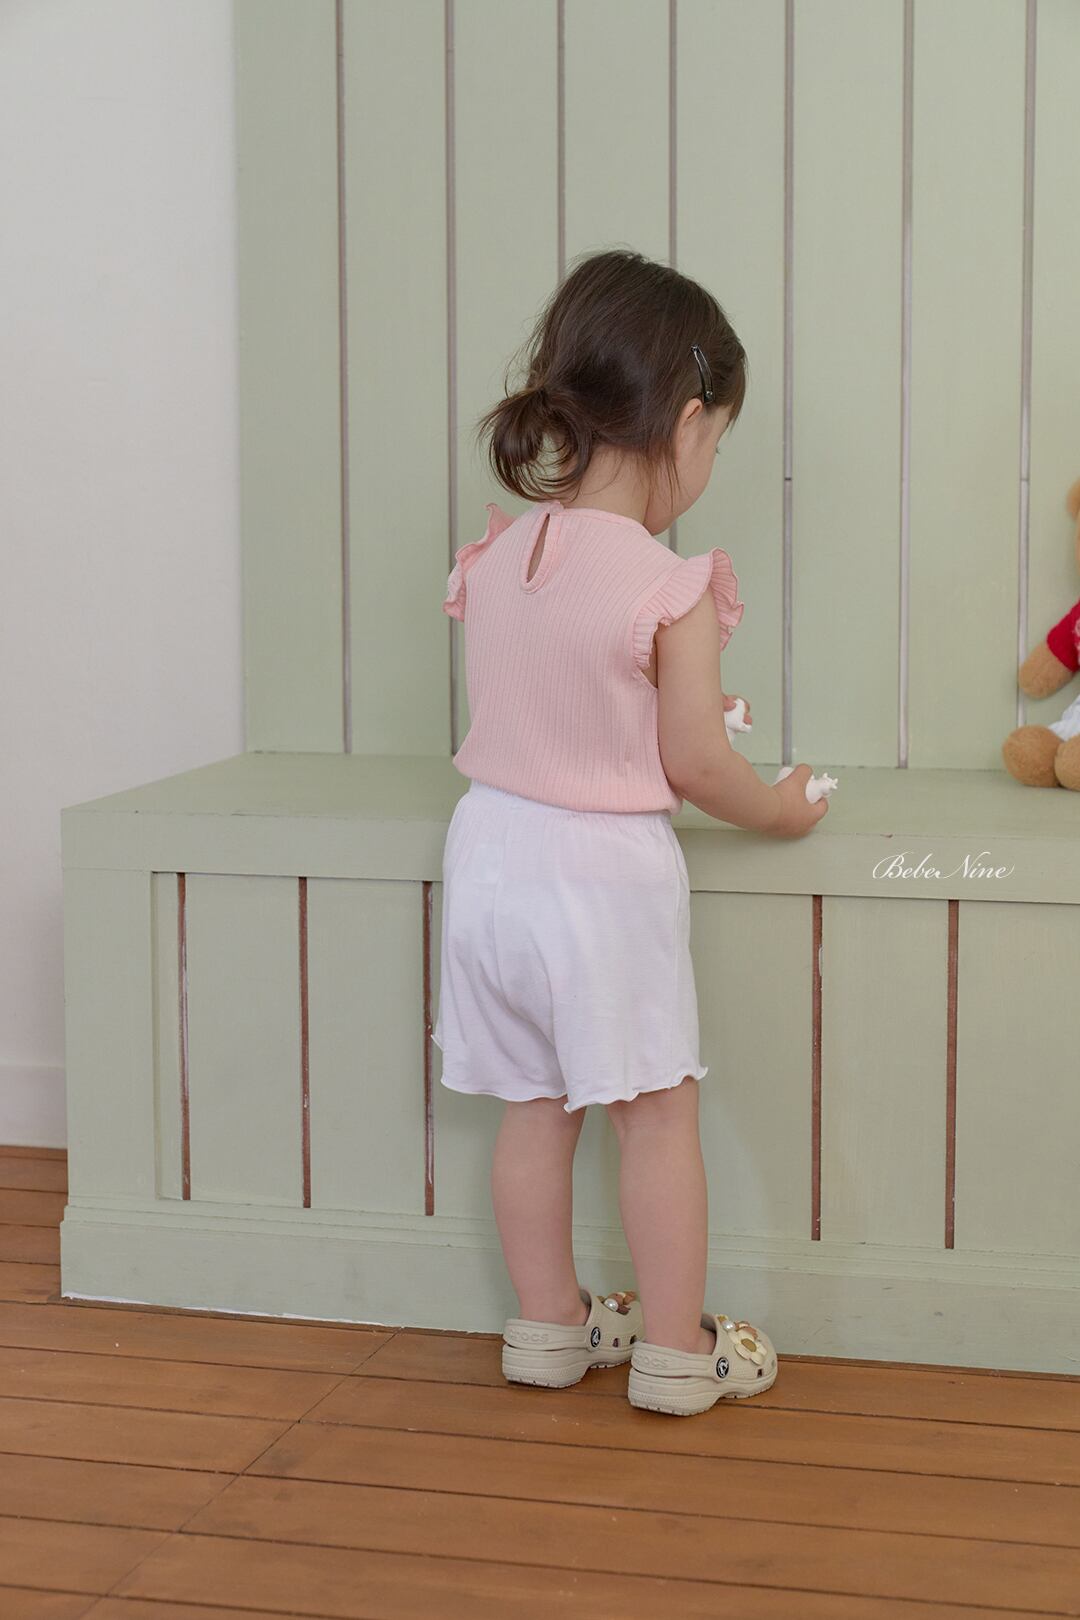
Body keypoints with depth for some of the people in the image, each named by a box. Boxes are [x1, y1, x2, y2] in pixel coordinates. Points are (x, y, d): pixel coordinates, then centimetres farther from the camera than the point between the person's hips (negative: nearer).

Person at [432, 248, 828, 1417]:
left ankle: (548, 1324, 30)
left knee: (532, 1106, 17)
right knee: (658, 1112, 8)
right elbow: (692, 767, -14)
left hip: (492, 846, 6)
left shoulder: (494, 557, 0)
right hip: (604, 873, -6)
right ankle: (675, 1349, 17)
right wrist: (781, 809, 4)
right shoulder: (672, 589, -18)